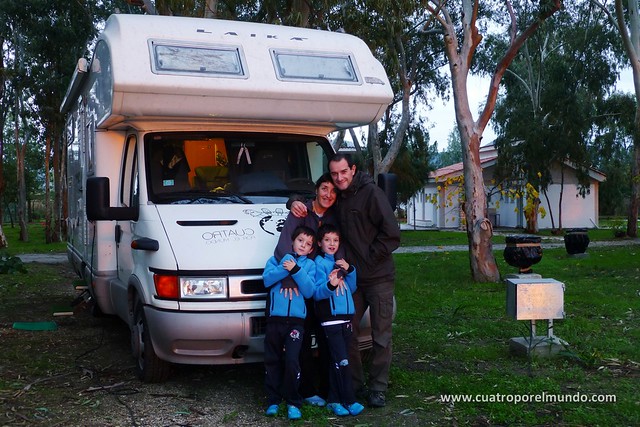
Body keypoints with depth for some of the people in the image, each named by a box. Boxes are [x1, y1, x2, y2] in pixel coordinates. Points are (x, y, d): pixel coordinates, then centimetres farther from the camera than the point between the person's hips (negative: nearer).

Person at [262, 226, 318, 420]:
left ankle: (293, 402, 1)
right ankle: (273, 400, 16)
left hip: (296, 320, -1)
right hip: (274, 318, 1)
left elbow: (309, 290, -2)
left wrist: (296, 270, -12)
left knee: (291, 360, -11)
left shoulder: (309, 265, 11)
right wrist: (285, 268, -14)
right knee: (272, 361, 5)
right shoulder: (276, 259, 13)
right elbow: (267, 279, -4)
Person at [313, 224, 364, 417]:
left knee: (337, 362, 10)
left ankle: (334, 400, 16)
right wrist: (330, 285, -32)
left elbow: (352, 288, 15)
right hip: (330, 319, -7)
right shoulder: (319, 262, -3)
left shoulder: (341, 262, 17)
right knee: (342, 361, -11)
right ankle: (349, 401, -6)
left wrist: (349, 270, -1)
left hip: (346, 317, 7)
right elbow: (317, 293, -12)